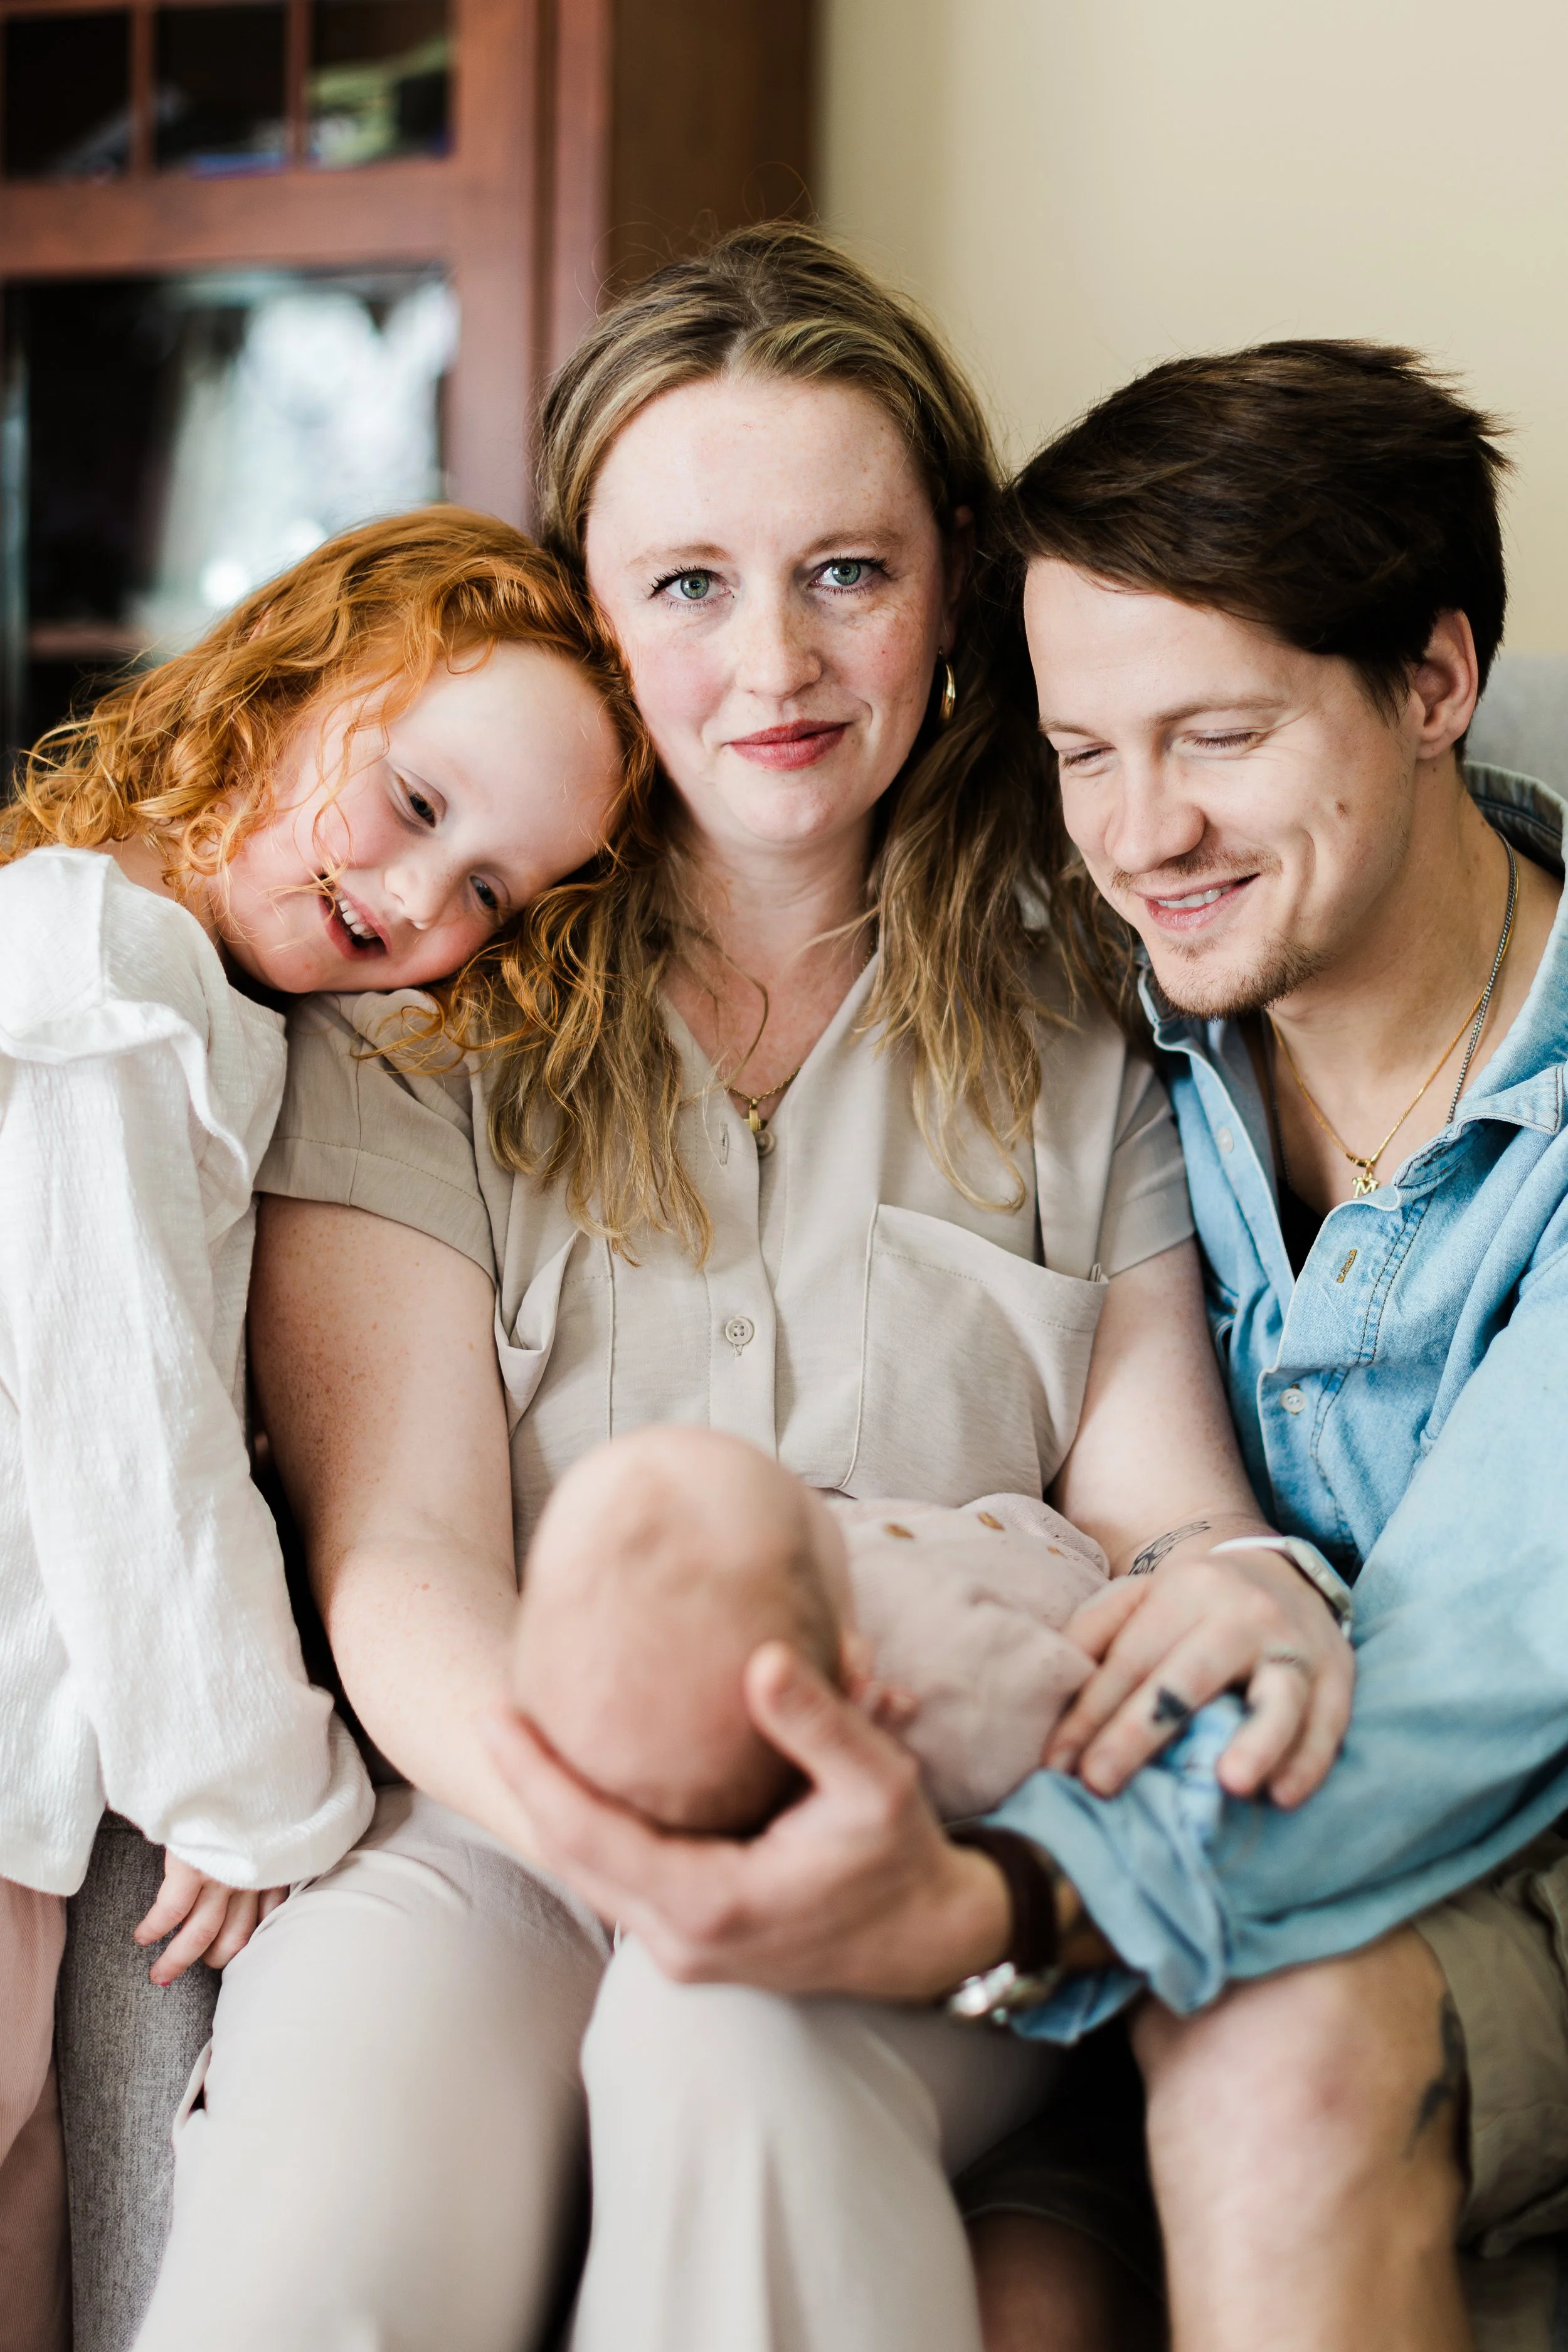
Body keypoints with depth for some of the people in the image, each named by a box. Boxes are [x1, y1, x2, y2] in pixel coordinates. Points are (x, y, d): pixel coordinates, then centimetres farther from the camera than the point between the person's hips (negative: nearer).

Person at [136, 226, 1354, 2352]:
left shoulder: (1081, 1032, 12)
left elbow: (1152, 1483, 4)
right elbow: (400, 1556, -6)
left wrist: (1240, 1584, -22)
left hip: (936, 1866, 1)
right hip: (494, 1828, 0)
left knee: (737, 2040, -34)